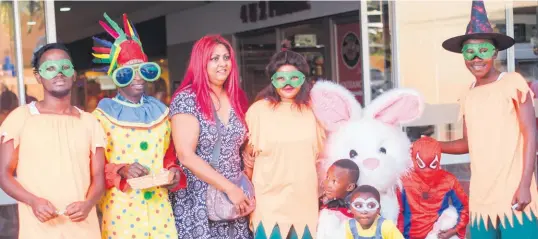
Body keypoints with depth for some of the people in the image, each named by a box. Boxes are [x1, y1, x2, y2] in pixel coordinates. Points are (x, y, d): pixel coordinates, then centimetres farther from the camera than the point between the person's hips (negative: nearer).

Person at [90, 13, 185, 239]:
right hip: (121, 209, -4)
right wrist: (121, 171, -21)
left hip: (159, 206, 4)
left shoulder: (160, 111, 11)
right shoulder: (103, 115, -4)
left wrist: (174, 170, -3)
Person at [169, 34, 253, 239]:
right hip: (199, 203, -5)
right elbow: (186, 156, -18)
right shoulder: (187, 99, -10)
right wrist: (229, 188, -18)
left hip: (235, 200, 5)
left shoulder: (236, 98, 7)